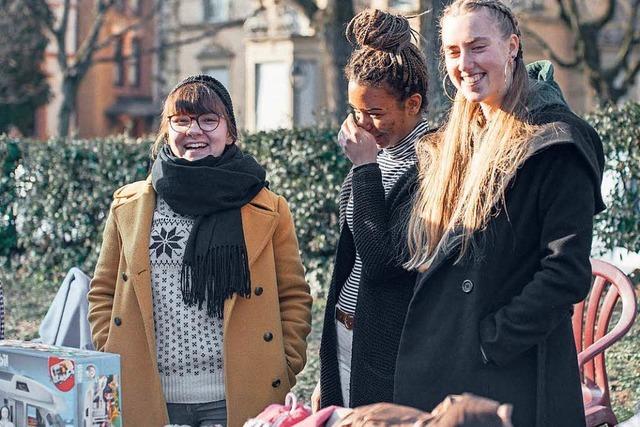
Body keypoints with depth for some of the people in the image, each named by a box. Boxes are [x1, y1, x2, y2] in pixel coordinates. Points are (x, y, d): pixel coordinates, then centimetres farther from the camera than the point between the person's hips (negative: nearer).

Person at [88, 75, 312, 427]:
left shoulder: (268, 210, 4)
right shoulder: (128, 206, 8)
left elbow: (294, 298, 6)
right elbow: (103, 293, 13)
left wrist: (281, 373, -3)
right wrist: (113, 360, 2)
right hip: (149, 398, 2)